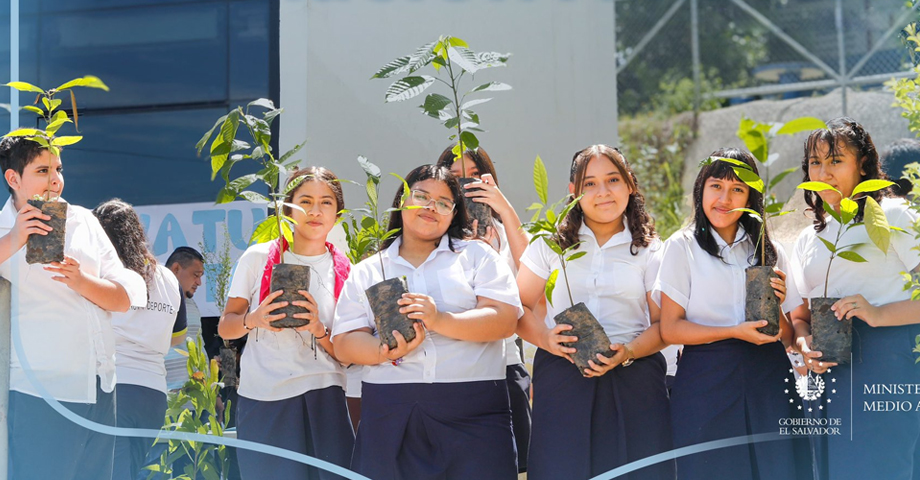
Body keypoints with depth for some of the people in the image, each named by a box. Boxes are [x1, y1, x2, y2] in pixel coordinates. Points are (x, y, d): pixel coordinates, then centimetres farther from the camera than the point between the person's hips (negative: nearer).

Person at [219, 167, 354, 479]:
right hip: (261, 398, 0)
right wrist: (254, 319, -14)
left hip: (322, 398, 1)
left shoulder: (344, 273, 6)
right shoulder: (258, 257, 4)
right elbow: (225, 327, 7)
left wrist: (318, 329, -13)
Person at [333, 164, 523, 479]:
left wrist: (441, 321, -17)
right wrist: (387, 351, -13)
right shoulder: (368, 271, 17)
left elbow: (505, 320, -2)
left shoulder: (477, 255, 12)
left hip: (473, 410, -1)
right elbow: (344, 344, 8)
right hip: (390, 414, 1)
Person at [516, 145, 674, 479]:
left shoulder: (649, 251, 8)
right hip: (562, 378, 0)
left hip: (633, 378, 0)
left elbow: (663, 324, 4)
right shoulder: (552, 243, 10)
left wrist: (628, 352, -14)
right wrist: (545, 338, -11)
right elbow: (518, 307, 9)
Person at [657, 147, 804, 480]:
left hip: (766, 377, 3)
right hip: (705, 379, -3)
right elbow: (670, 328, -5)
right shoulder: (683, 246, 2)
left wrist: (776, 306, -7)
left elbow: (787, 337, 13)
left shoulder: (767, 250, 13)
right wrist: (734, 332, -14)